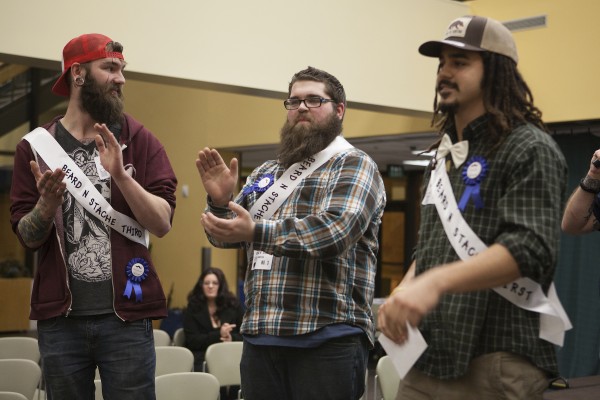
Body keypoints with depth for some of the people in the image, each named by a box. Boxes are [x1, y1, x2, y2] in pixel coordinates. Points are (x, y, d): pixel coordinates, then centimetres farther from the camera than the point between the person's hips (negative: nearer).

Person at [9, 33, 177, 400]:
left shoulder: (139, 141, 3)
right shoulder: (36, 146, 5)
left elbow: (162, 223, -6)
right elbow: (28, 238, 2)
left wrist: (121, 176, -19)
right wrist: (46, 205, -18)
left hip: (125, 315, -1)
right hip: (60, 318, 1)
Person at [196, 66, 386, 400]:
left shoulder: (355, 166, -2)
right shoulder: (265, 174, 17)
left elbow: (336, 229, -19)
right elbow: (227, 235, 18)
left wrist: (255, 232, -28)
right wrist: (220, 203, -4)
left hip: (327, 338, -5)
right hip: (260, 336, 6)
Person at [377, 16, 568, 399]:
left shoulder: (529, 149, -7)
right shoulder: (445, 156, 18)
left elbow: (530, 249, -20)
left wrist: (435, 282, -32)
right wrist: (404, 291, 1)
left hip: (494, 363, -7)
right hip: (430, 356, 7)